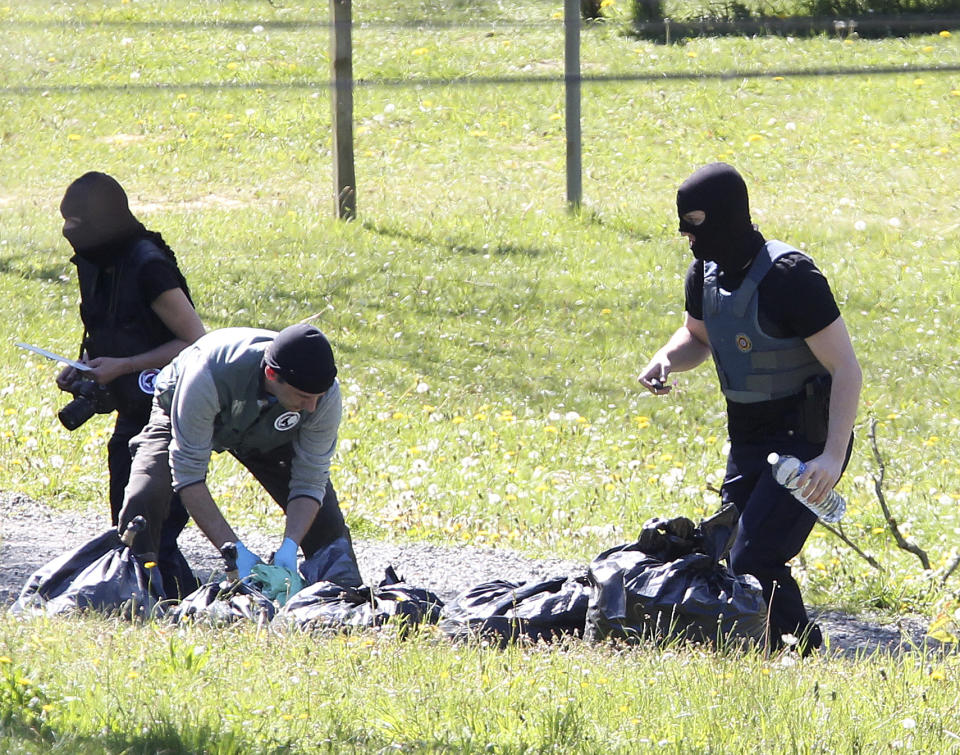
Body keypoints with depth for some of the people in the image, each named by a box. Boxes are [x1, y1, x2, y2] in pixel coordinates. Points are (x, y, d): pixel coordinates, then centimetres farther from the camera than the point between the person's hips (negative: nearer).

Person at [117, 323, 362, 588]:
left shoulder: (326, 394, -34)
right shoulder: (210, 376, -45)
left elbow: (310, 482, -23)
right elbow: (188, 474, -38)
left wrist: (289, 548, -39)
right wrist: (233, 549, -43)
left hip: (268, 436, 3)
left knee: (325, 516, -7)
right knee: (143, 499, -26)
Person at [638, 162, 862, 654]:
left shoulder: (789, 277, -22)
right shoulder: (706, 273, 2)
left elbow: (846, 369, -22)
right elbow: (697, 337, 23)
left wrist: (834, 456, -30)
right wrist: (665, 361, -1)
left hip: (806, 442, -8)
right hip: (748, 442, 8)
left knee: (753, 561, -18)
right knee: (730, 554, 8)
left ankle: (805, 649, -3)